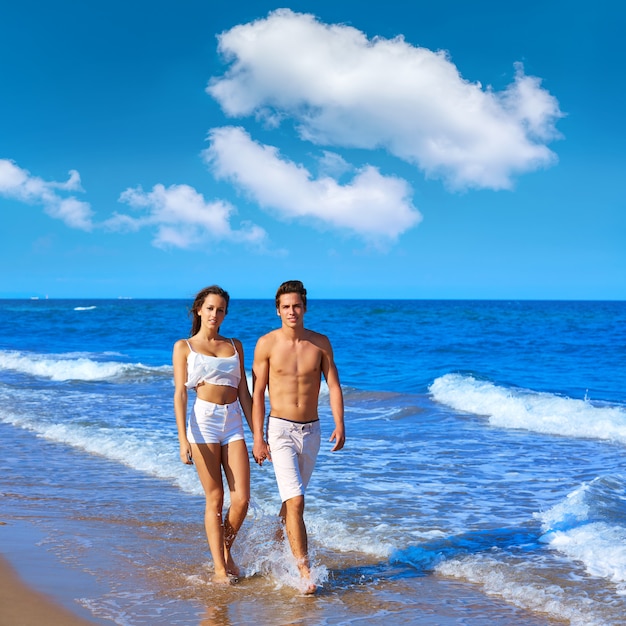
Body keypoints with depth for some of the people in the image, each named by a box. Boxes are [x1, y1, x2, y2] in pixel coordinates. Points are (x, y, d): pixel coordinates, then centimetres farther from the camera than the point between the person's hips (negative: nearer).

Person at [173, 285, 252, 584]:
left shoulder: (235, 345, 15)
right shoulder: (184, 347, 5)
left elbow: (244, 393, 14)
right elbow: (180, 394, -1)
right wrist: (183, 439, -11)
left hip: (234, 422, 3)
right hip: (204, 421, -3)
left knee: (241, 498, -4)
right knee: (215, 499, -1)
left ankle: (225, 551, 21)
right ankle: (220, 568, 8)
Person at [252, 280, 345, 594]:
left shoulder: (320, 343, 1)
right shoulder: (267, 344, -7)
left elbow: (333, 385, 2)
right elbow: (257, 394, -5)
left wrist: (340, 424, -11)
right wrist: (257, 437, -10)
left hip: (311, 430, 4)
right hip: (280, 428, -3)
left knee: (293, 497, 15)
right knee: (295, 500, -13)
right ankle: (305, 571, -11)